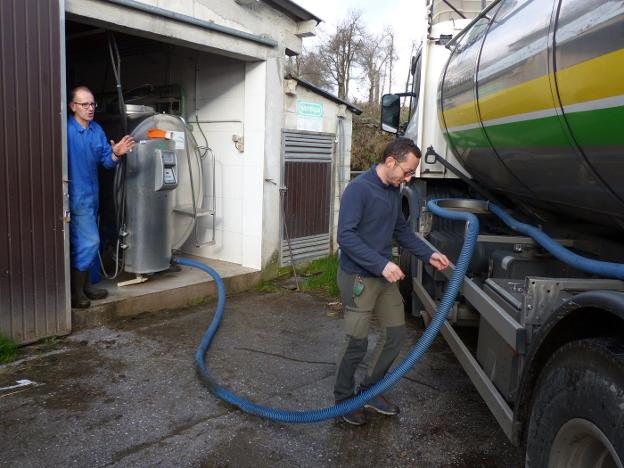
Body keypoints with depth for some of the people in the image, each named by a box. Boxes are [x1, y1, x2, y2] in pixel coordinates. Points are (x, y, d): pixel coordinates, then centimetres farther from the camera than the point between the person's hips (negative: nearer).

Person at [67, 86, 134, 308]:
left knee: (82, 242, 16)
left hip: (91, 193, 8)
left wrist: (115, 154, -12)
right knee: (89, 242, -7)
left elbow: (106, 161, 8)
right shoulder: (66, 130, -17)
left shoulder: (97, 130, 7)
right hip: (76, 194, -8)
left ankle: (84, 284, 27)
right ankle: (75, 290, 6)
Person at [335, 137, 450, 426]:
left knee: (396, 333, 12)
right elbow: (346, 236, -23)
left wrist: (428, 255, 10)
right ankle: (343, 399, 22)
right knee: (357, 343, 0)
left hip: (385, 276, 8)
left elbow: (401, 229, 19)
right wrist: (381, 264, -28)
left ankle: (369, 391, 29)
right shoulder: (358, 189, -18)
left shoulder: (394, 190, 8)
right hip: (358, 277, -8)